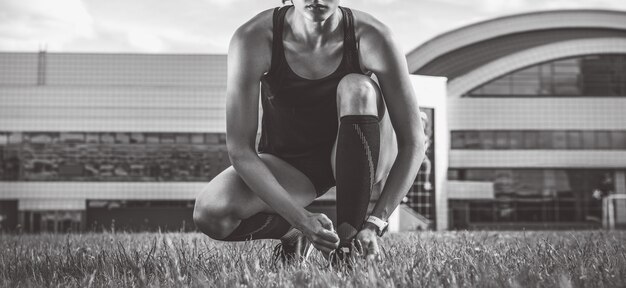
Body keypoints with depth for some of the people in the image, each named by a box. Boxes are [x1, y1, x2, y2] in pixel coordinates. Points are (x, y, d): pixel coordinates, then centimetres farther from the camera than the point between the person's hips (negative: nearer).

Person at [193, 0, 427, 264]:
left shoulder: (371, 37, -23)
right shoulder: (253, 39, -24)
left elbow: (413, 142, -20)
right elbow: (240, 150, -25)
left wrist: (374, 224, -29)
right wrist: (302, 221, -34)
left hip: (351, 161, 0)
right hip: (287, 165, 0)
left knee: (358, 89, -31)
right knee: (210, 213, -27)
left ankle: (350, 233, -22)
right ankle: (292, 231, 5)